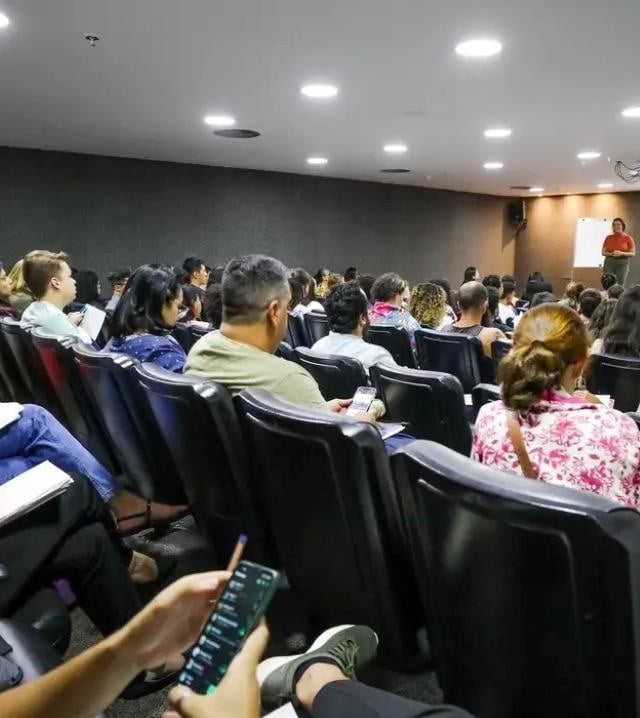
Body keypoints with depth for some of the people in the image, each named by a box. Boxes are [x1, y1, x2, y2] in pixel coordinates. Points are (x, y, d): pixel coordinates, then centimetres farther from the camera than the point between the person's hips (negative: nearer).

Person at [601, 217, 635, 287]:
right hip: (609, 263, 1)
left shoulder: (628, 238, 2)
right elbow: (603, 252, 8)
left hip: (623, 263, -1)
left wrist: (622, 253, -16)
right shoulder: (608, 238, 7)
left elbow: (633, 253, 1)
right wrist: (612, 254, -12)